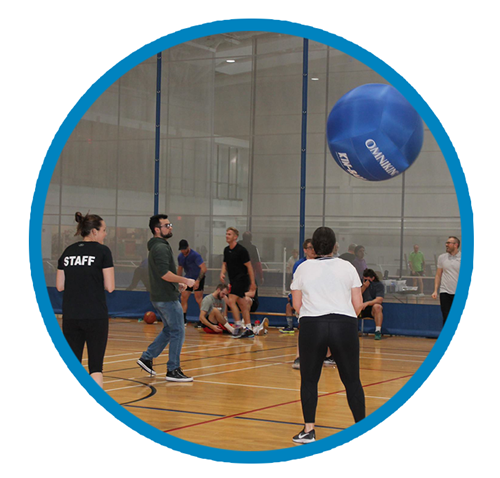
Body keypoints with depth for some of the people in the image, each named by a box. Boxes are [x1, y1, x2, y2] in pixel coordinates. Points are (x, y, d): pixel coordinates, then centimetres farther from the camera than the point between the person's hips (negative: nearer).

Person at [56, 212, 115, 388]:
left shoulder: (68, 252, 9)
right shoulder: (102, 251, -6)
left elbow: (60, 286, 10)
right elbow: (109, 287, -8)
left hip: (70, 316, 5)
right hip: (95, 317, -4)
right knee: (95, 366, 0)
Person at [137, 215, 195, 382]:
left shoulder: (155, 247, 17)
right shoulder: (161, 248, -17)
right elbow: (165, 274, -26)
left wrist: (177, 284, 17)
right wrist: (185, 281, -18)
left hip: (158, 297, 10)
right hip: (167, 298, -10)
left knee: (169, 330, 20)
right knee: (178, 332, -4)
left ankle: (147, 357, 20)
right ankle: (173, 371, 1)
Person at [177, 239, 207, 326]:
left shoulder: (195, 255, -20)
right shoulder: (180, 256, 2)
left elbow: (204, 268, -25)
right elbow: (180, 269, 17)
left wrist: (198, 281, -29)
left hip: (198, 278, -7)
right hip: (188, 278, 7)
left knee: (198, 299, -10)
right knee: (183, 298, 0)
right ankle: (183, 319, 7)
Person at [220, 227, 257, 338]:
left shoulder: (241, 250, -13)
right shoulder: (226, 250, 10)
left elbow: (249, 266, -11)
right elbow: (225, 264, 19)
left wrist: (252, 283, -12)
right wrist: (222, 273, -3)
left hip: (241, 278, -8)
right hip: (233, 280, 8)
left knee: (231, 301, -17)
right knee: (242, 305, 10)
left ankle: (238, 326, -11)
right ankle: (248, 329, 14)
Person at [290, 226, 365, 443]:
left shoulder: (303, 268, 6)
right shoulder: (347, 267, 6)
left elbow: (297, 304, 6)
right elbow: (358, 304, 4)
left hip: (311, 327, 0)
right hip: (345, 326, 0)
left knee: (309, 380, 11)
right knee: (352, 380, 9)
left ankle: (308, 429, 8)